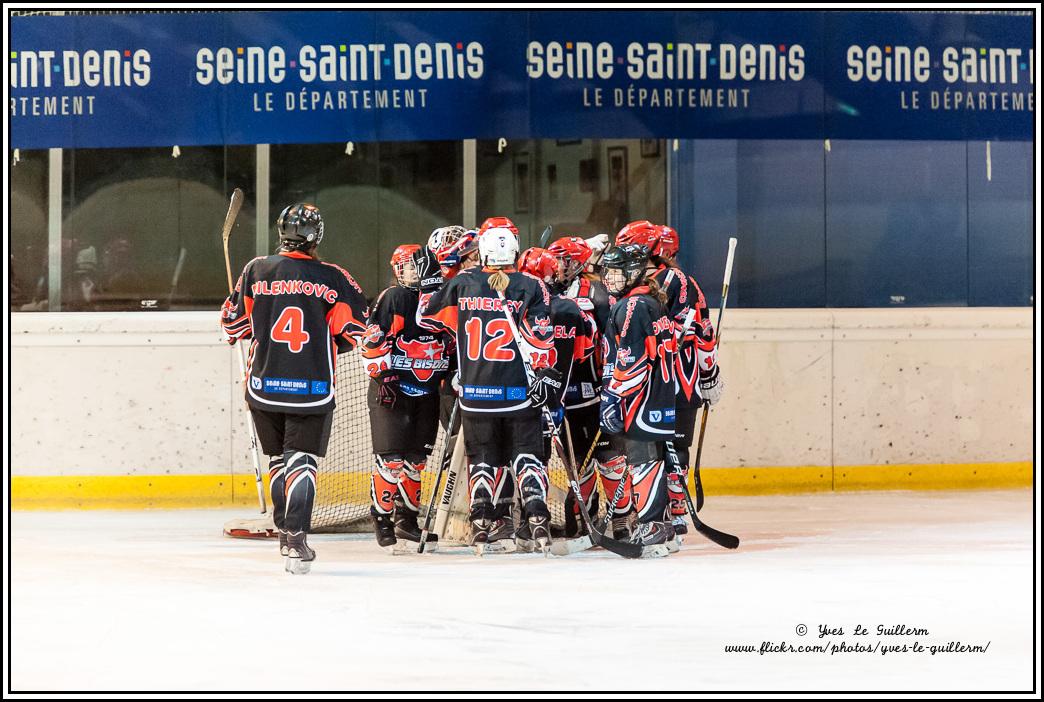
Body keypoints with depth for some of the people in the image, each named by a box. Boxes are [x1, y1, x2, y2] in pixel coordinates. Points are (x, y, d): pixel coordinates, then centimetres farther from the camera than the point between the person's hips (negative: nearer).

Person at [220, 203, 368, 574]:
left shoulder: (257, 271, -1)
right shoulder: (334, 280, -5)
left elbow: (234, 322, 7)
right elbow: (354, 333, -2)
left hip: (264, 386, 2)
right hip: (312, 389, -2)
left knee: (278, 458, 19)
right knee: (301, 460, -1)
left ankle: (286, 533, 25)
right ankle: (295, 540, -16)